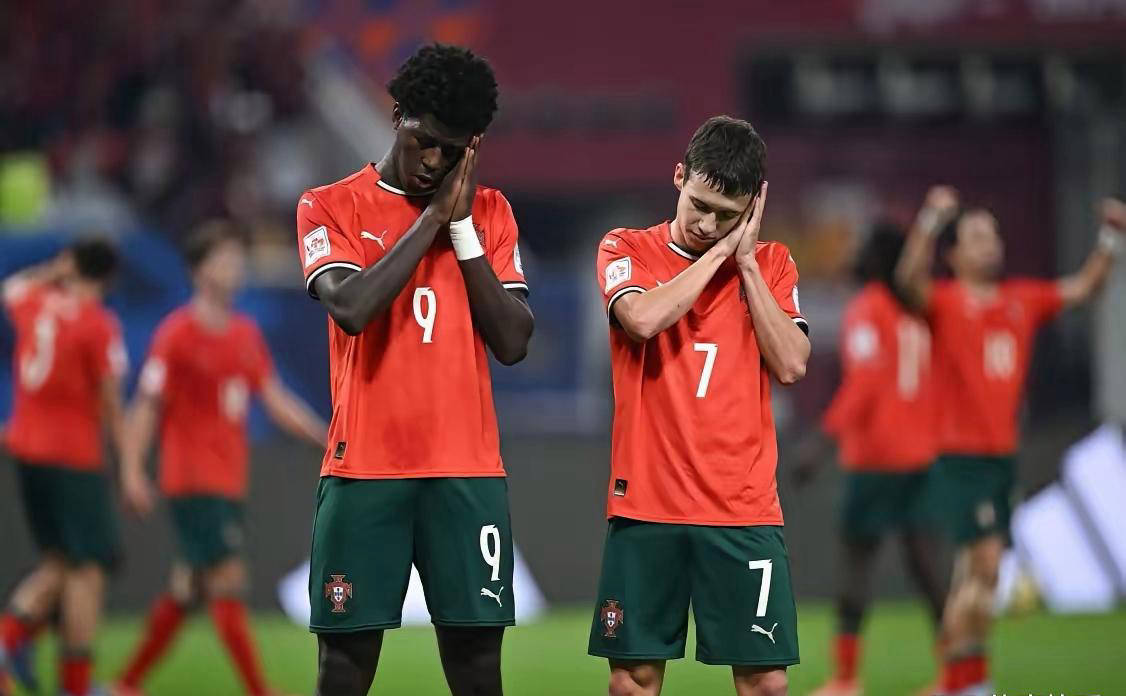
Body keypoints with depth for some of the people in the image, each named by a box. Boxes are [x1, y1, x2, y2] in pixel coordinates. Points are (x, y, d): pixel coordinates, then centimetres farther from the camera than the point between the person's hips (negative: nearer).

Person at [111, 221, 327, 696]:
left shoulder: (247, 336, 12)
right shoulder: (177, 334, -9)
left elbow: (276, 403, 13)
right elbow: (146, 405, -10)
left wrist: (327, 438, 3)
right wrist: (132, 470, -16)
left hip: (230, 483, 7)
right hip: (192, 479, -7)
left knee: (186, 590, 11)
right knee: (228, 580, -12)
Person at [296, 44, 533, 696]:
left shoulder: (490, 213, 11)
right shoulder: (331, 207, 3)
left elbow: (513, 342, 2)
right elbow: (351, 307, -16)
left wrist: (462, 226, -3)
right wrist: (433, 216, -8)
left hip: (468, 472, 2)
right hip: (364, 469, -2)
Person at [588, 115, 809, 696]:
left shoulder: (771, 264, 10)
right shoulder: (627, 251, 5)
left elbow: (791, 364, -5)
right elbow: (643, 319, -17)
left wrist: (746, 260, -4)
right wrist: (719, 251, -9)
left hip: (744, 509, 1)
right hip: (646, 502, -1)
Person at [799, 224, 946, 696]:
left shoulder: (866, 310, -9)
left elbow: (864, 381, -20)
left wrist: (826, 439, -23)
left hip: (875, 458, -7)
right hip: (923, 453, 7)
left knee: (856, 557, -2)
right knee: (924, 560, 6)